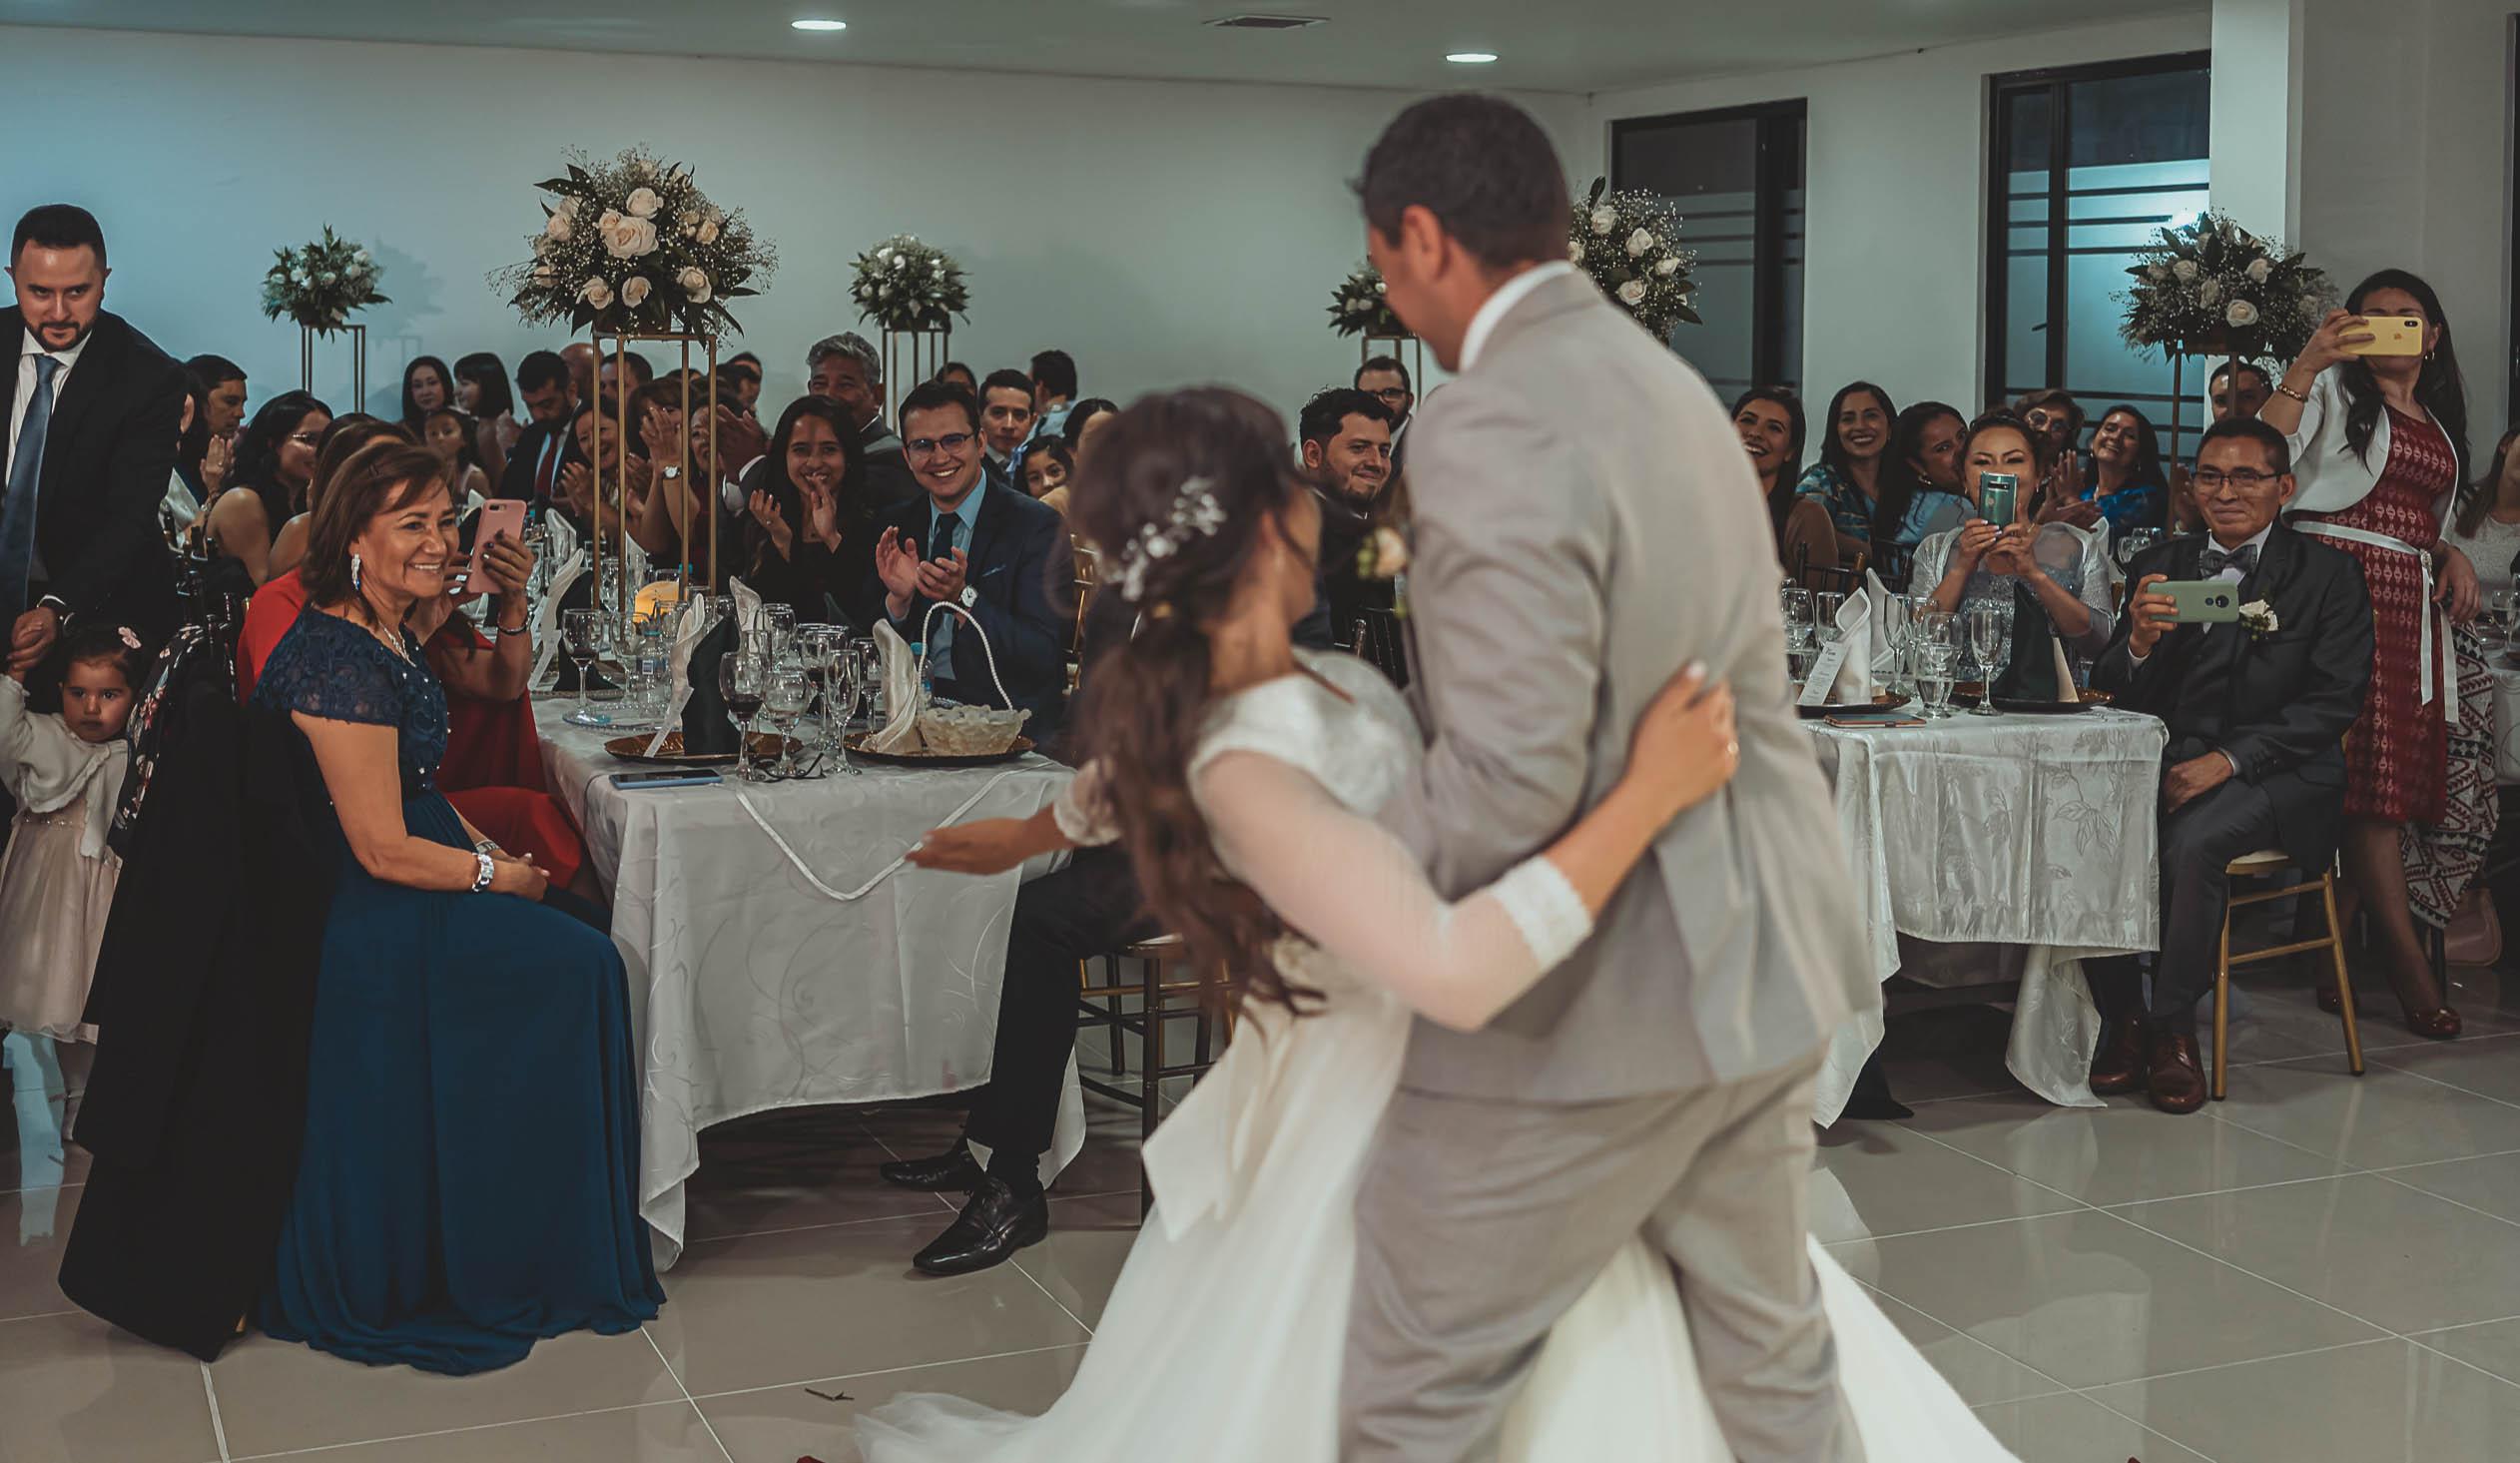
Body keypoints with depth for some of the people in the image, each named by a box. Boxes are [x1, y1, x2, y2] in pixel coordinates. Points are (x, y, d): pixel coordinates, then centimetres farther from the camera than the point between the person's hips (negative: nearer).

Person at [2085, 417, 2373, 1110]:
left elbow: (2335, 702, -6)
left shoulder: (2329, 574, 3)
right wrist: (2139, 642, -16)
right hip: (2165, 761, 4)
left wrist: (2228, 759, -18)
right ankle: (2124, 1021, -9)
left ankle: (2173, 1027, -15)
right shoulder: (2161, 564, 13)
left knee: (2193, 841, -33)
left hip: (2278, 771, -4)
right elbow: (2114, 693, 8)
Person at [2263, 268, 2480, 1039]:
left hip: (2409, 601, 7)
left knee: (2392, 776, 0)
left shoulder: (2439, 419, 25)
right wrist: (2306, 366, -23)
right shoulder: (2334, 391, 4)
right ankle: (2410, 968, -12)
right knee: (2369, 777, -13)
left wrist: (2453, 556, 9)